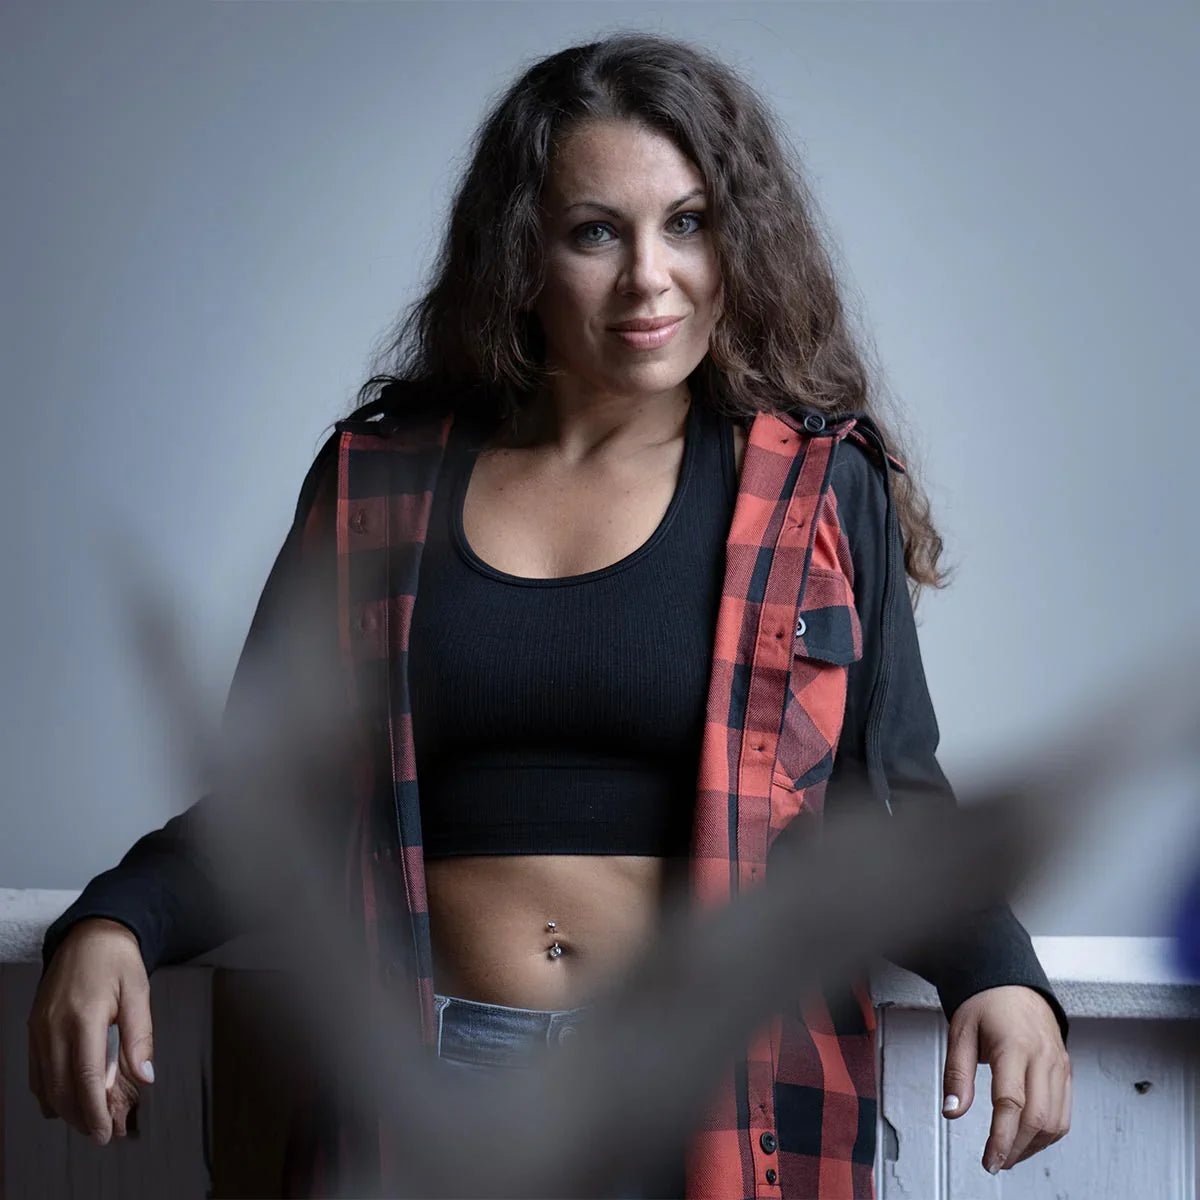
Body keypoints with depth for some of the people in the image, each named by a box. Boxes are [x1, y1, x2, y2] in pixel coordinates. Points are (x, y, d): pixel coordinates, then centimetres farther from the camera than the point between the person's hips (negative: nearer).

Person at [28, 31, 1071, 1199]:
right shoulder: (379, 479, 5)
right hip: (425, 1099, 2)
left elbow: (889, 802, 4)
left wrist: (997, 969, -14)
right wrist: (114, 922, -10)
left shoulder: (821, 490, 1)